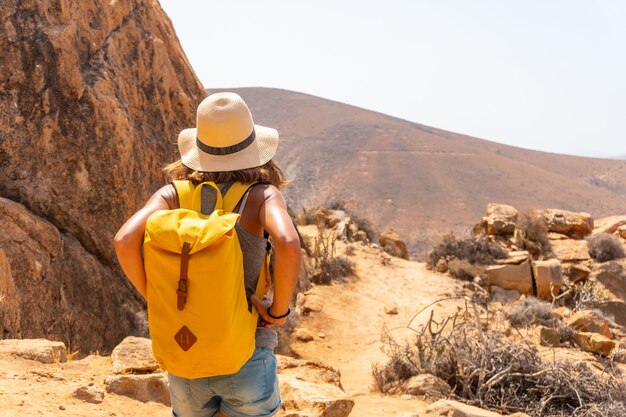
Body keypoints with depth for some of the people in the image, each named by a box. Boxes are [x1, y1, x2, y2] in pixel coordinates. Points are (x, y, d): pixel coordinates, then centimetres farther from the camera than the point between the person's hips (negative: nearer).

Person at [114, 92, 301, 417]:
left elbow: (125, 241, -17)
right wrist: (280, 309, -14)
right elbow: (288, 244, -29)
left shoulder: (174, 195, -2)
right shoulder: (262, 195, -9)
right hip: (246, 359, -3)